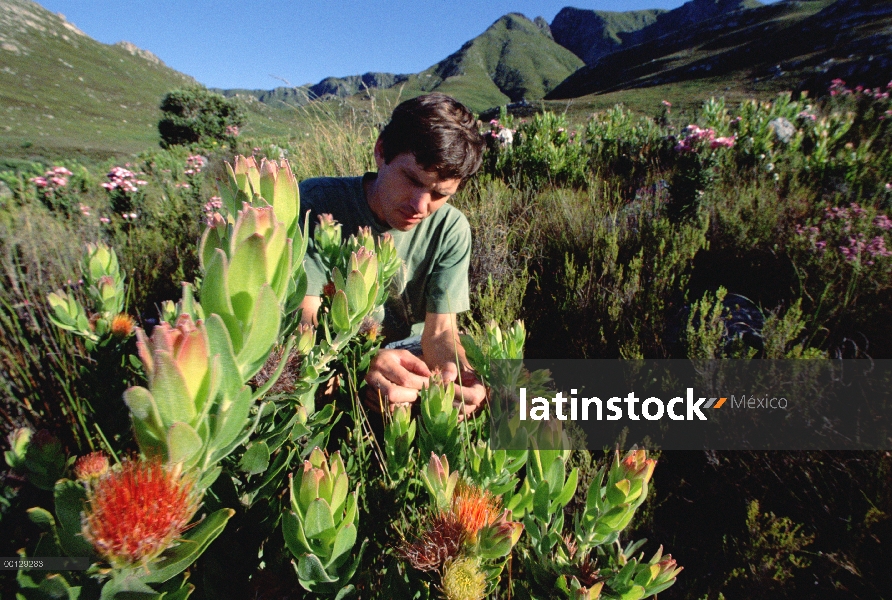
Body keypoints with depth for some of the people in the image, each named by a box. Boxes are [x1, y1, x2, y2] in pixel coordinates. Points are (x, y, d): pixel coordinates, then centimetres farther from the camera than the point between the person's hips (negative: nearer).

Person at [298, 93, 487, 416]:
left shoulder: (450, 229, -11)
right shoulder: (317, 203, -18)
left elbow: (439, 330, -13)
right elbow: (305, 319, -23)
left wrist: (457, 374, -37)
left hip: (408, 348, 3)